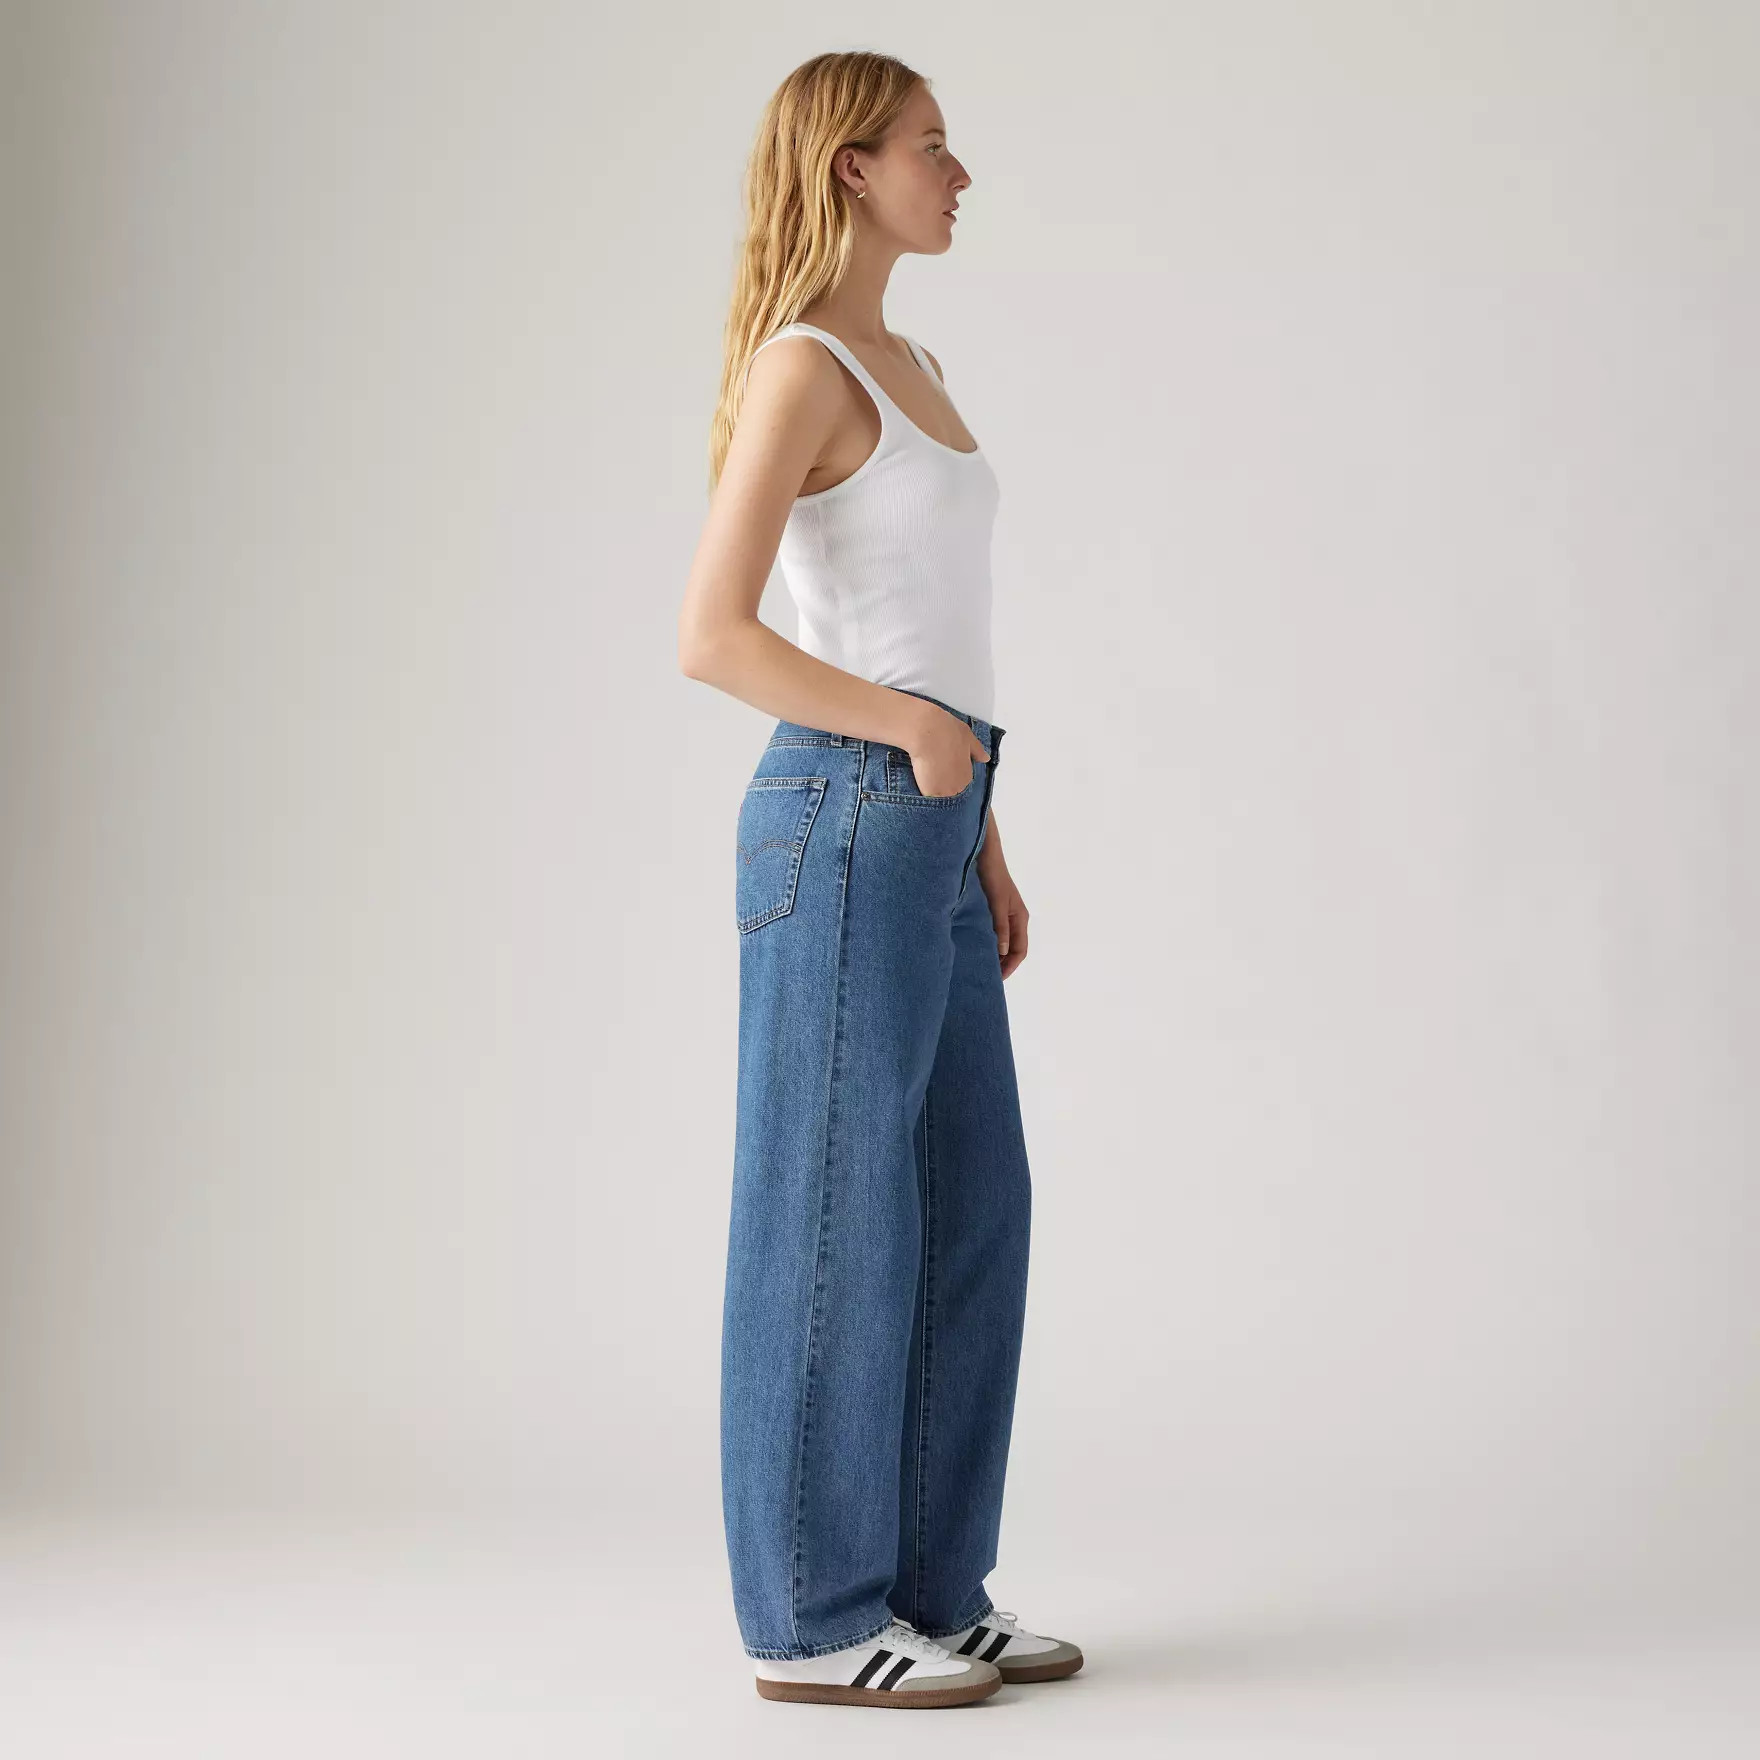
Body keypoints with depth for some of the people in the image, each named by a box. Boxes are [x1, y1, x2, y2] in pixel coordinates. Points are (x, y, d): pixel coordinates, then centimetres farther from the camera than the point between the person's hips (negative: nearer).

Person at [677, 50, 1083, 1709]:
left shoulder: (908, 366, 18)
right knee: (840, 1219, -2)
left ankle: (926, 1586, 22)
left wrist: (982, 839, 19)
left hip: (924, 830, 9)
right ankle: (813, 1618, 10)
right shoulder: (800, 370, -10)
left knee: (969, 1210, 11)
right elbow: (712, 636, -17)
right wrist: (913, 736, -12)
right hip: (844, 823, -9)